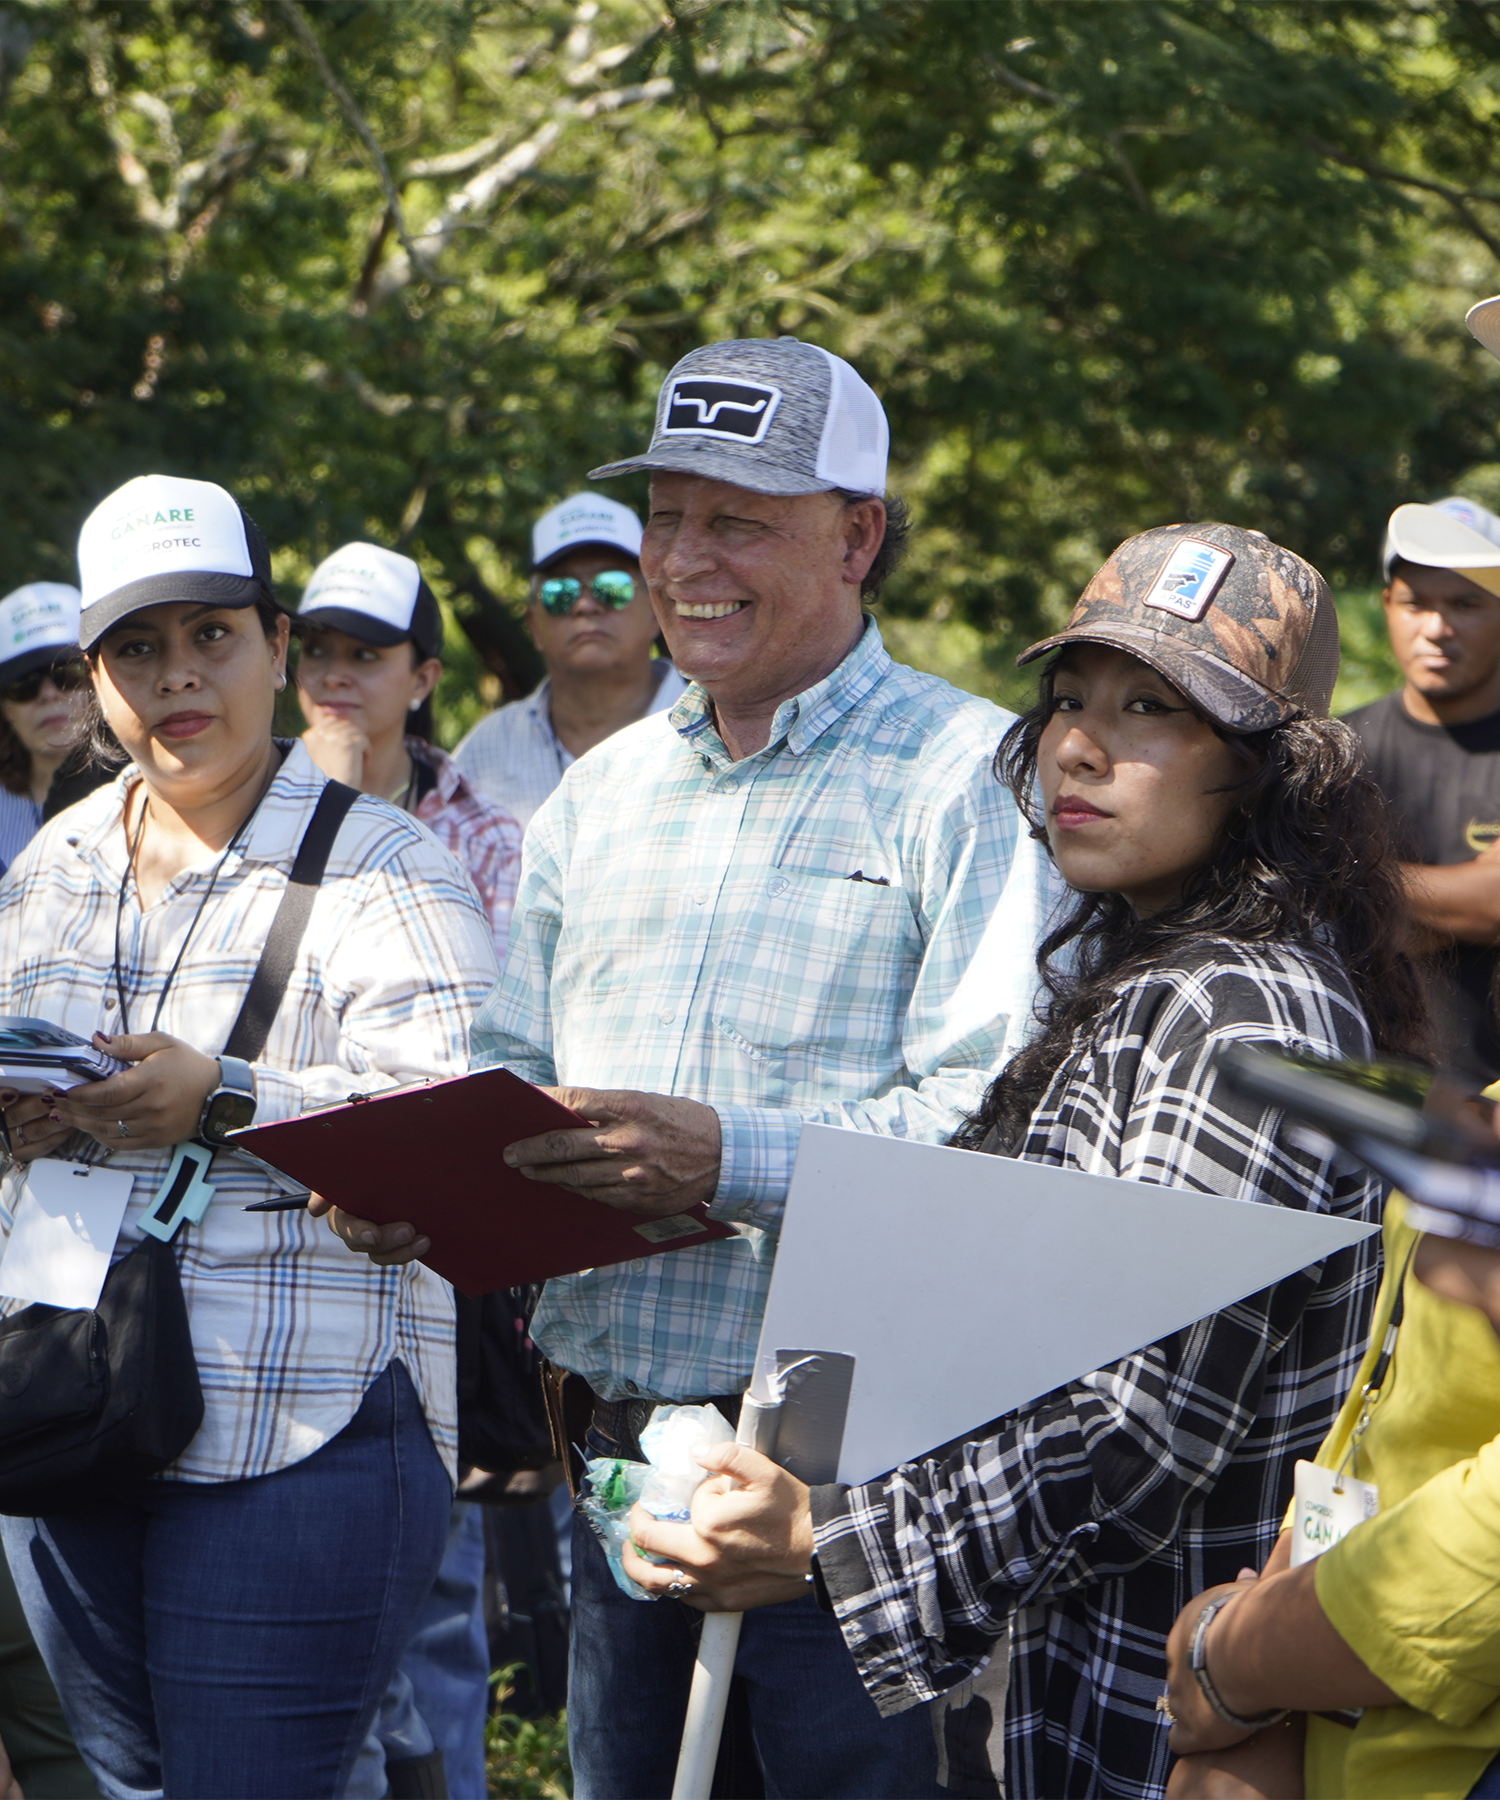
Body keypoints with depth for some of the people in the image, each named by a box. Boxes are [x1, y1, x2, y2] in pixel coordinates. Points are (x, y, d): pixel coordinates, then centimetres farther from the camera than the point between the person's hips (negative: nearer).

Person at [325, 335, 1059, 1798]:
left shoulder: (970, 777, -7)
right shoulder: (600, 789, 17)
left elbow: (1006, 1121, -17)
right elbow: (512, 1068, 20)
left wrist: (731, 1157, -27)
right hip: (616, 1451, 6)